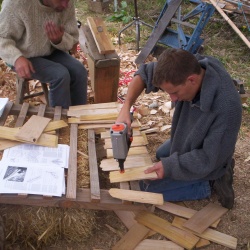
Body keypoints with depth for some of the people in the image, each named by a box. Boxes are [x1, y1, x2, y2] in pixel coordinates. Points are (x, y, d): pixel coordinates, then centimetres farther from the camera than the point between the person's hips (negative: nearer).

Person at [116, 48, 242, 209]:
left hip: (206, 163, -7)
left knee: (148, 188, -1)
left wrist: (169, 166, -28)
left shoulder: (227, 107, -43)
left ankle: (207, 183, 5)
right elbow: (144, 73, -12)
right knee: (161, 155, 34)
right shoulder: (188, 68, -24)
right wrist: (126, 108, -25)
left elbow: (210, 159, -31)